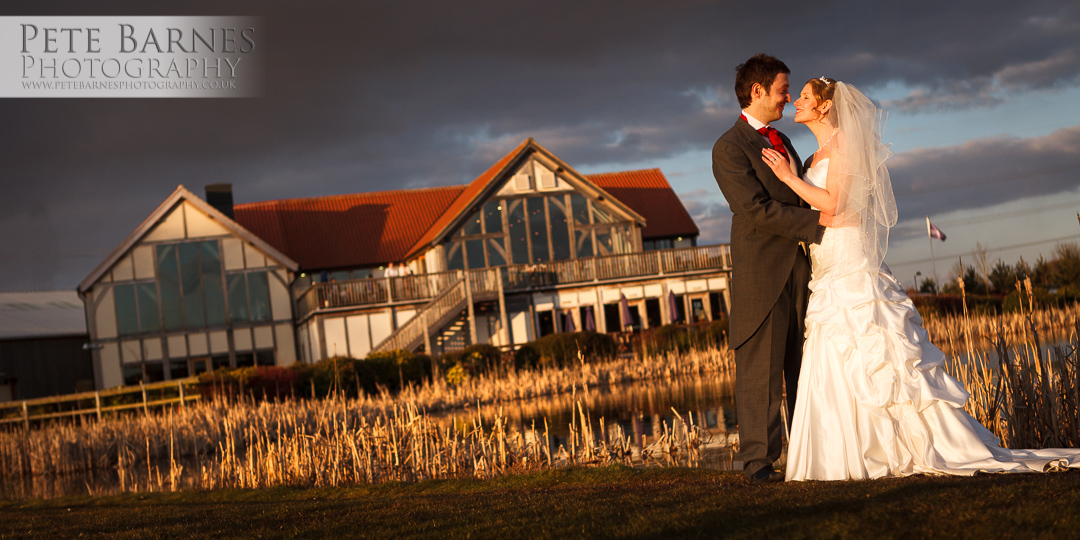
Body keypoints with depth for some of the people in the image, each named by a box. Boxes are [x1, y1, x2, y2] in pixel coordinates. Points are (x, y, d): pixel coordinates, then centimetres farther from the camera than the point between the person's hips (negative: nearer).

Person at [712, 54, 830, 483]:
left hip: (800, 269, 8)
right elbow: (757, 209, -17)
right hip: (761, 272, -8)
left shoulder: (782, 141, 21)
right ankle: (758, 459, -1)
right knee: (761, 370, -4)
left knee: (806, 366, 7)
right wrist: (817, 219, -19)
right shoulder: (729, 148, -6)